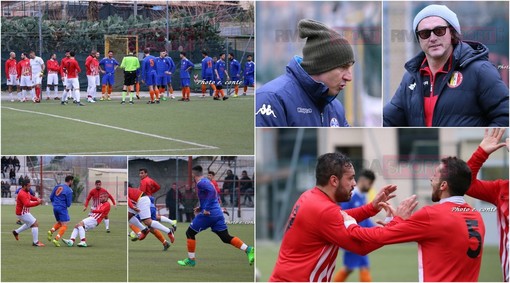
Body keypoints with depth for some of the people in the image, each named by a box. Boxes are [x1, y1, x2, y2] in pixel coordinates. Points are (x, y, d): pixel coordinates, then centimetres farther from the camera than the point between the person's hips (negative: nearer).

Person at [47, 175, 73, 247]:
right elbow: (68, 204, -9)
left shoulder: (57, 187, 6)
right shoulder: (68, 191, -11)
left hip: (55, 208, 7)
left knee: (59, 222, 24)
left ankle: (51, 231, 0)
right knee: (64, 225, -2)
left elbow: (51, 197, 10)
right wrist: (68, 204, 14)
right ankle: (56, 239, -15)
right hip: (62, 208, -7)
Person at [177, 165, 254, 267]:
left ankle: (191, 260, 9)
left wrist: (206, 209, -25)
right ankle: (248, 250, -12)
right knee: (226, 238, 4)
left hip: (208, 214, -8)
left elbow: (211, 191, -27)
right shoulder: (206, 181, 19)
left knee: (190, 233, 7)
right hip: (218, 214, 8)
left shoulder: (201, 183, -9)